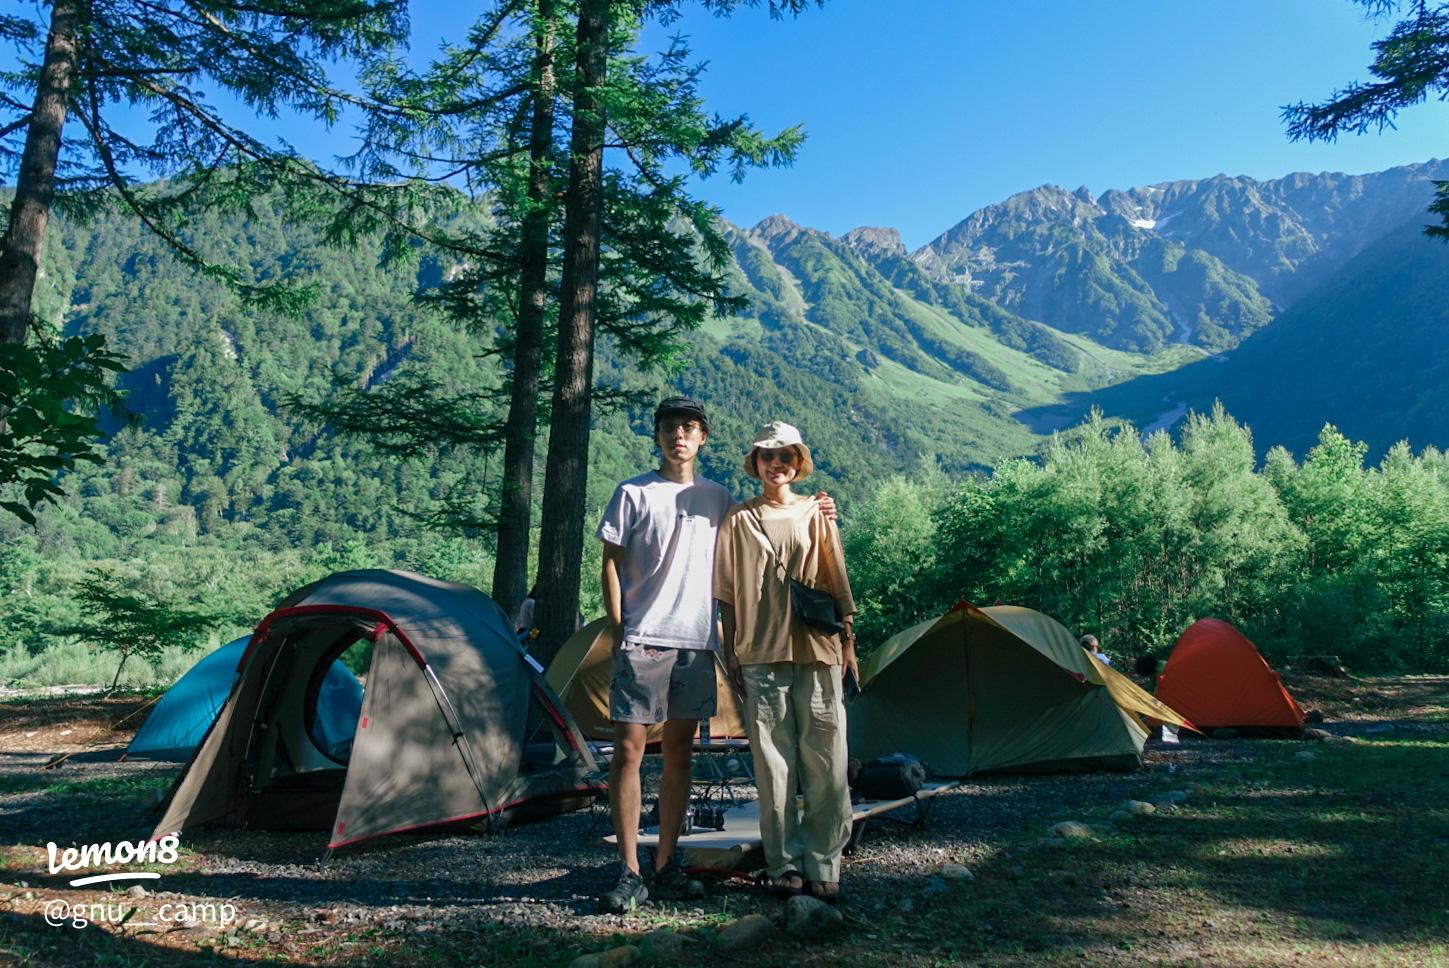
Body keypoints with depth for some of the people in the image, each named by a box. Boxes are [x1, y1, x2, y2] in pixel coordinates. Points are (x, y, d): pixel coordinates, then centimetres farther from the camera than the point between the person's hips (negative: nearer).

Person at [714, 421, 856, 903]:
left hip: (818, 652, 1)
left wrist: (848, 641, 6)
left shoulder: (817, 514, 9)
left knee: (825, 764, 0)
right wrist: (732, 655, 3)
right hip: (762, 655, 0)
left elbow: (838, 584, 11)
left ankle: (822, 864, 12)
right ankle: (784, 865, 13)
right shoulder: (739, 520, 7)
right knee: (773, 764, 2)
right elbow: (728, 596, 8)